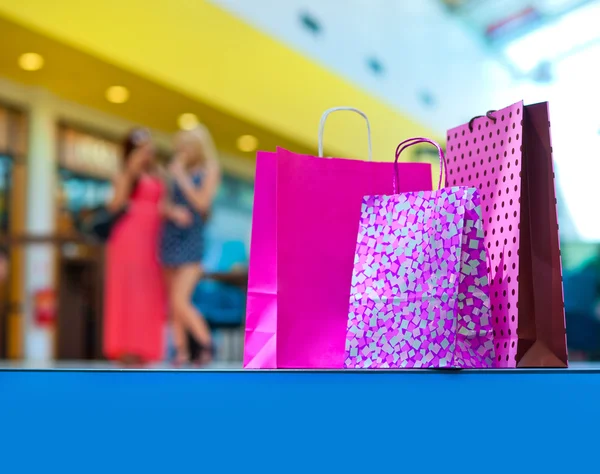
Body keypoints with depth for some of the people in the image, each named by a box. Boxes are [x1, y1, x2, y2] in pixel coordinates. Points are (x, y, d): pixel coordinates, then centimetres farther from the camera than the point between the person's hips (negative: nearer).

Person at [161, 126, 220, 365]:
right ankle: (181, 351, 10)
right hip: (171, 236, 6)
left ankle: (207, 344, 1)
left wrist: (181, 177, -10)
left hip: (191, 239, -6)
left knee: (181, 301, -14)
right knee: (173, 303, 4)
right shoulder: (179, 171, 13)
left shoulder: (209, 170, -1)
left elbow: (202, 202, -12)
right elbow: (170, 203, 17)